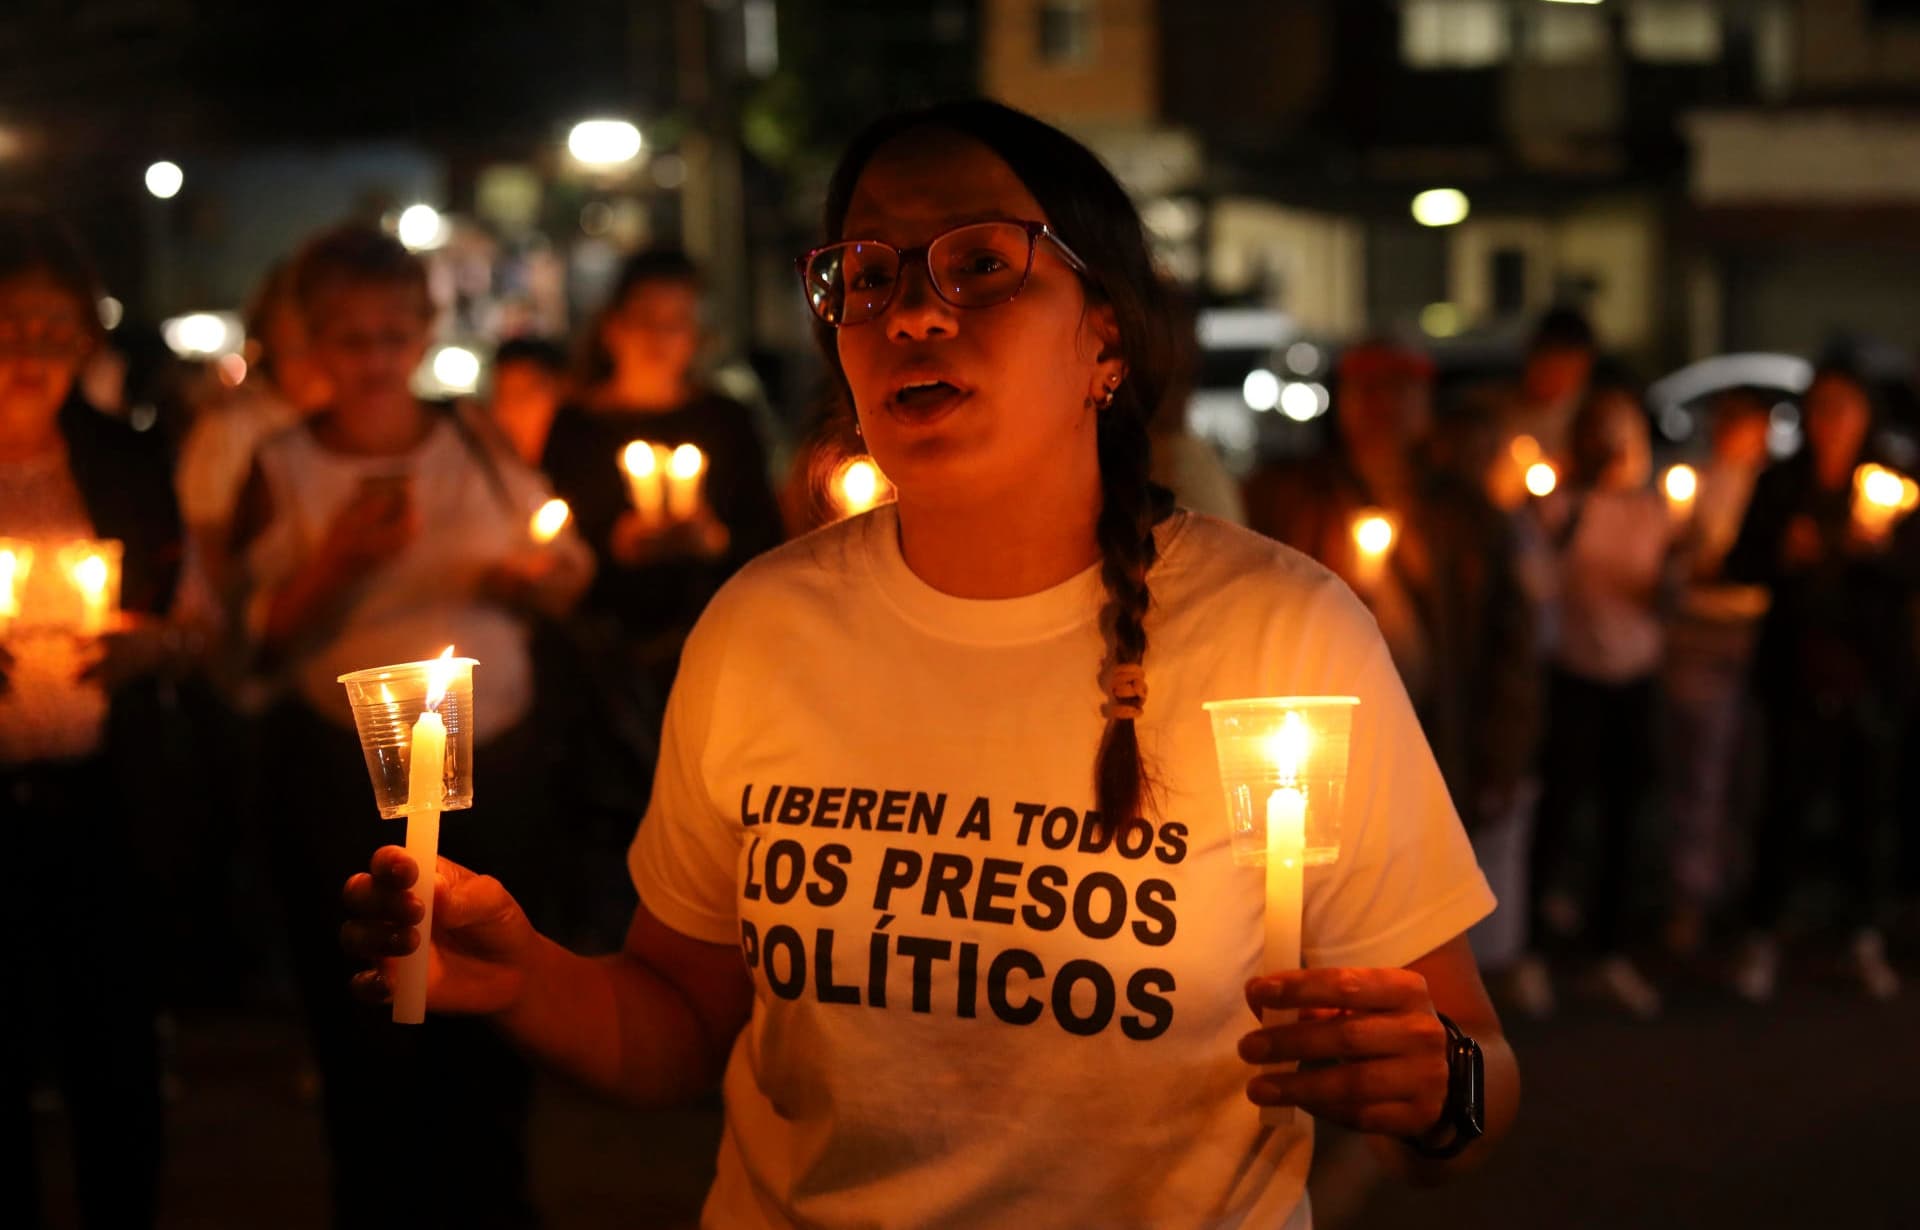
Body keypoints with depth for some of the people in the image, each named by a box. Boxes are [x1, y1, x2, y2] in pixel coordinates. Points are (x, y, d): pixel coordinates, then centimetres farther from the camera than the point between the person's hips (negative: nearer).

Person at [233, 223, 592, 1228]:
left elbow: (569, 575, 12)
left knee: (490, 1027, 9)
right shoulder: (280, 469, -1)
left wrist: (540, 576, -10)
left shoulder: (483, 446, 5)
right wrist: (336, 563, -19)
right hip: (343, 777, -2)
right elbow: (255, 642, -5)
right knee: (367, 1033, 5)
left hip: (492, 764, 2)